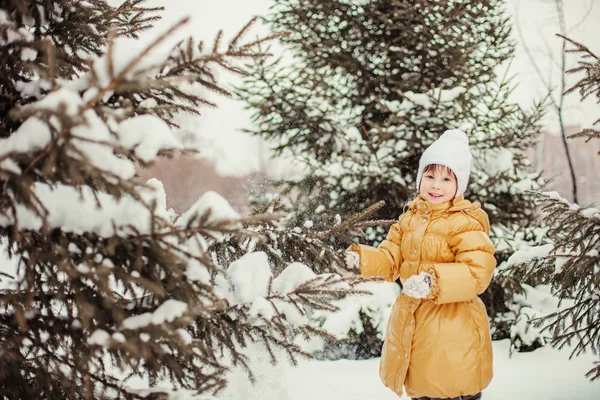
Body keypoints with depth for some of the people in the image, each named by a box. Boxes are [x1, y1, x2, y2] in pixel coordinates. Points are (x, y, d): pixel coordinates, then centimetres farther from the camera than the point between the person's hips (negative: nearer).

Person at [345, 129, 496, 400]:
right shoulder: (410, 218, 8)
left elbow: (478, 272, -23)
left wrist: (435, 282, -36)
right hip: (412, 325, 7)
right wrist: (363, 258, -8)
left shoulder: (466, 224, -14)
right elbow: (391, 259, 11)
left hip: (452, 330, -7)